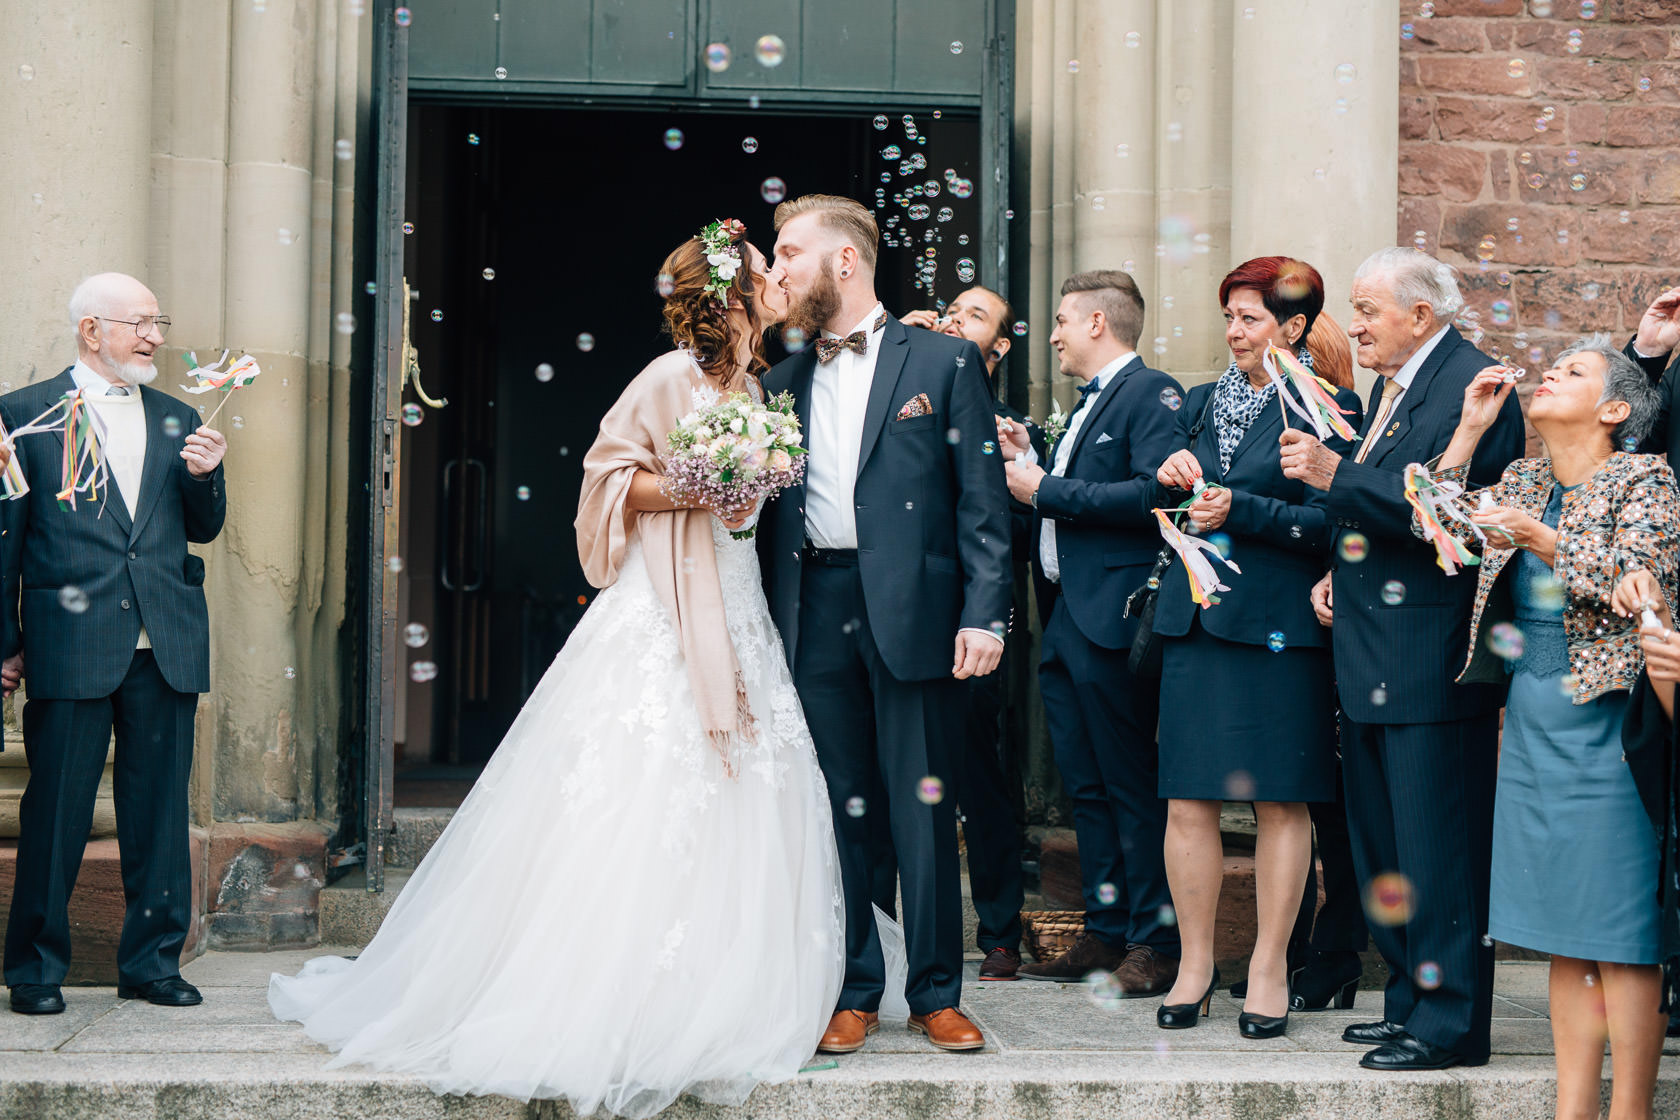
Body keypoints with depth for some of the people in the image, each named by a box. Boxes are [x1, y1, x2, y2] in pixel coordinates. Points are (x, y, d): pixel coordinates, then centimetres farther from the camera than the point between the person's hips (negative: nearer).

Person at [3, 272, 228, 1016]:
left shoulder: (176, 420, 16)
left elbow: (202, 530, 17)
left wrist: (205, 476, -4)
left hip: (166, 647, 4)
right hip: (70, 647, -4)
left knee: (160, 813, 7)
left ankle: (152, 961, 16)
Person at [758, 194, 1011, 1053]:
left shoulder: (944, 362, 3)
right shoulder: (782, 383, 15)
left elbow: (982, 500, -1)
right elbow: (768, 511, 14)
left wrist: (984, 615, -9)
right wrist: (760, 625, -1)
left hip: (911, 611, -3)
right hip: (814, 618, 4)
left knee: (923, 813, 1)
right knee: (836, 812, 6)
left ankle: (936, 994, 12)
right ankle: (853, 993, 16)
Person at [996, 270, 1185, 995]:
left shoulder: (1150, 394, -8)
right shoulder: (1088, 406, 23)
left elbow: (1154, 494, -21)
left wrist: (1046, 490, -16)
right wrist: (1031, 466, 9)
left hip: (1111, 621, -10)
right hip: (1064, 619, 10)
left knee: (1132, 785, -4)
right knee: (1085, 789, 11)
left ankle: (1157, 942, 4)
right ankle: (1104, 933, 18)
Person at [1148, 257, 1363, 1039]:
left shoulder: (1328, 408, -1)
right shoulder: (1201, 405, 17)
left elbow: (1331, 524, -9)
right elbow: (1158, 514, 19)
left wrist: (1239, 510, -14)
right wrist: (1170, 479, -1)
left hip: (1279, 623, -4)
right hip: (1196, 620, 5)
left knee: (1280, 800, 1)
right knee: (1188, 799, 1)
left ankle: (1269, 969, 11)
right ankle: (1195, 965, 12)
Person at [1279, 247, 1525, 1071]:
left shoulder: (1473, 384, -13)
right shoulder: (1390, 385, 17)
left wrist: (1336, 477, -23)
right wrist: (1341, 571, 11)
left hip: (1431, 655, -10)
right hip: (1372, 652, 10)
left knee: (1437, 847, -4)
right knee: (1381, 842, 16)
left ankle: (1450, 1024, 5)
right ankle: (1410, 999, 27)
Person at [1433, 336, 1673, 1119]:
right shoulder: (1523, 480, 16)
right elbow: (1439, 526, 11)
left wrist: (1538, 535, -23)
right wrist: (1470, 428, 7)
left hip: (1605, 723, -7)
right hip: (1530, 720, 7)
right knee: (1563, 933, 8)